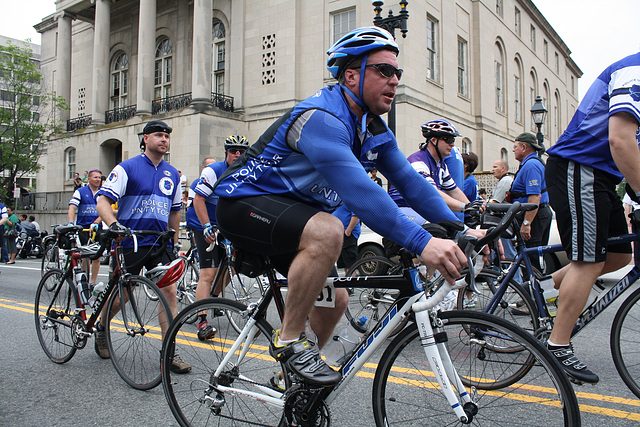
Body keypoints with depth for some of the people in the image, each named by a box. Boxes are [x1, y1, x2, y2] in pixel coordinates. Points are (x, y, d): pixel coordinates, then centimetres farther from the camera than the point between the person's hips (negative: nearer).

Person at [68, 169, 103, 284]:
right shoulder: (80, 192, 3)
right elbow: (72, 208, -8)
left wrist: (95, 223, -18)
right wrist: (71, 223, -25)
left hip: (97, 228, 2)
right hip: (83, 227, -2)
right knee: (85, 256, -3)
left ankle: (93, 282, 7)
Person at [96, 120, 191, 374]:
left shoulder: (172, 174, 11)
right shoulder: (127, 168, -3)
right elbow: (103, 201, -11)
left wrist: (173, 243, 18)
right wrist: (113, 224, -30)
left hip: (160, 242, 3)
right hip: (130, 242, -3)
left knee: (169, 291, -10)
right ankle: (101, 329, 41)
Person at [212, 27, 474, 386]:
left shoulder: (375, 130, 3)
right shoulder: (321, 117, -27)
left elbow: (410, 181, -1)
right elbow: (359, 191, -40)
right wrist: (423, 242, -46)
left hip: (293, 211, 9)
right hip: (245, 203, -9)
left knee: (335, 299, 7)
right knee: (328, 231, -35)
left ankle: (295, 372, 30)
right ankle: (289, 342, -17)